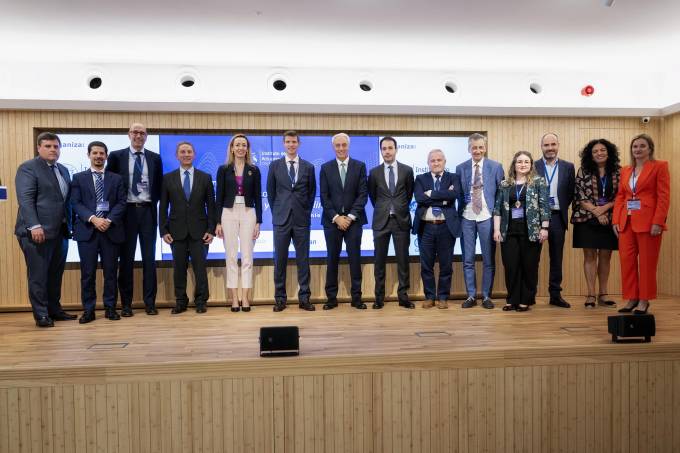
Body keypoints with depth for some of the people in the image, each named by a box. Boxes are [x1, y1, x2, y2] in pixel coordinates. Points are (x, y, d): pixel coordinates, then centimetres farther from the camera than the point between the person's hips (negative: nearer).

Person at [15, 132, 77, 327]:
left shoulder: (63, 170, 18)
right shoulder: (28, 168, -5)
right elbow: (25, 199, -13)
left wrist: (70, 224, 10)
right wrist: (34, 226, -22)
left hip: (60, 232, 7)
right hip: (38, 231, -7)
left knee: (56, 274, 12)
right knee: (38, 275, 1)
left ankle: (54, 310, 22)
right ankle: (41, 314, 9)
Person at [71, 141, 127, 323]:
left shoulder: (116, 179, 12)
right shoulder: (78, 178, 10)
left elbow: (121, 203, 3)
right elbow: (75, 203, 0)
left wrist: (109, 220, -12)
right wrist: (93, 219, -15)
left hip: (111, 230, 1)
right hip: (87, 230, -1)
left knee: (110, 271, 4)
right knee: (87, 272, 0)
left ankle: (110, 308, 13)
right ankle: (88, 310, 8)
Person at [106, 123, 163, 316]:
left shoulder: (155, 158, 8)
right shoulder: (116, 156, 3)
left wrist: (154, 203, 3)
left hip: (148, 211, 1)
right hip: (127, 211, -1)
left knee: (149, 258, 3)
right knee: (126, 258, 4)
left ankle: (150, 302, 9)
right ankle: (126, 303, 11)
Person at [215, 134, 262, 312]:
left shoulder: (254, 170, 6)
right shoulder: (223, 169, 4)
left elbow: (257, 197, 5)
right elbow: (219, 197, 3)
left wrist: (258, 222, -1)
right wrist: (218, 222, -2)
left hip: (248, 214, 0)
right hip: (229, 214, 0)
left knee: (247, 256, 1)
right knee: (231, 256, 2)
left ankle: (245, 297, 6)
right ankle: (234, 298, 8)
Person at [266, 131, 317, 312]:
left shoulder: (308, 167, 6)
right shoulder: (275, 165, 6)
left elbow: (312, 192, 12)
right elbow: (270, 192, 10)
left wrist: (306, 212, 8)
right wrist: (276, 212, 8)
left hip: (302, 219, 0)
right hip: (281, 219, 0)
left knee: (303, 259, 3)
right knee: (280, 259, 3)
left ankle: (304, 298, 10)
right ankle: (280, 298, 12)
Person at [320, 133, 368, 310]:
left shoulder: (359, 166, 4)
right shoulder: (326, 168, 5)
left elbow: (363, 194, -2)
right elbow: (324, 197, 1)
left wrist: (351, 216, -10)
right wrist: (336, 217, -9)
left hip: (353, 220, 0)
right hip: (332, 220, 1)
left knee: (355, 259, 2)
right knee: (332, 259, 4)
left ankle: (356, 297, 9)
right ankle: (331, 298, 11)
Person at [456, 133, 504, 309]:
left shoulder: (496, 167, 2)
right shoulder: (460, 168, 6)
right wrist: (458, 214, -3)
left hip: (487, 218, -1)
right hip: (467, 218, 1)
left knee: (489, 260, 5)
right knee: (468, 260, 6)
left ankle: (486, 296, 16)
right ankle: (471, 296, 16)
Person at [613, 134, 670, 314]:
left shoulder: (659, 166, 0)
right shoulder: (625, 170, 15)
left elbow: (664, 196, -7)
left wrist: (657, 222, -15)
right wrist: (616, 220, 3)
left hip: (648, 222, -5)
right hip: (626, 222, 5)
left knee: (647, 262, 2)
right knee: (626, 261, 4)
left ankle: (644, 300, 12)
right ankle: (632, 299, 14)